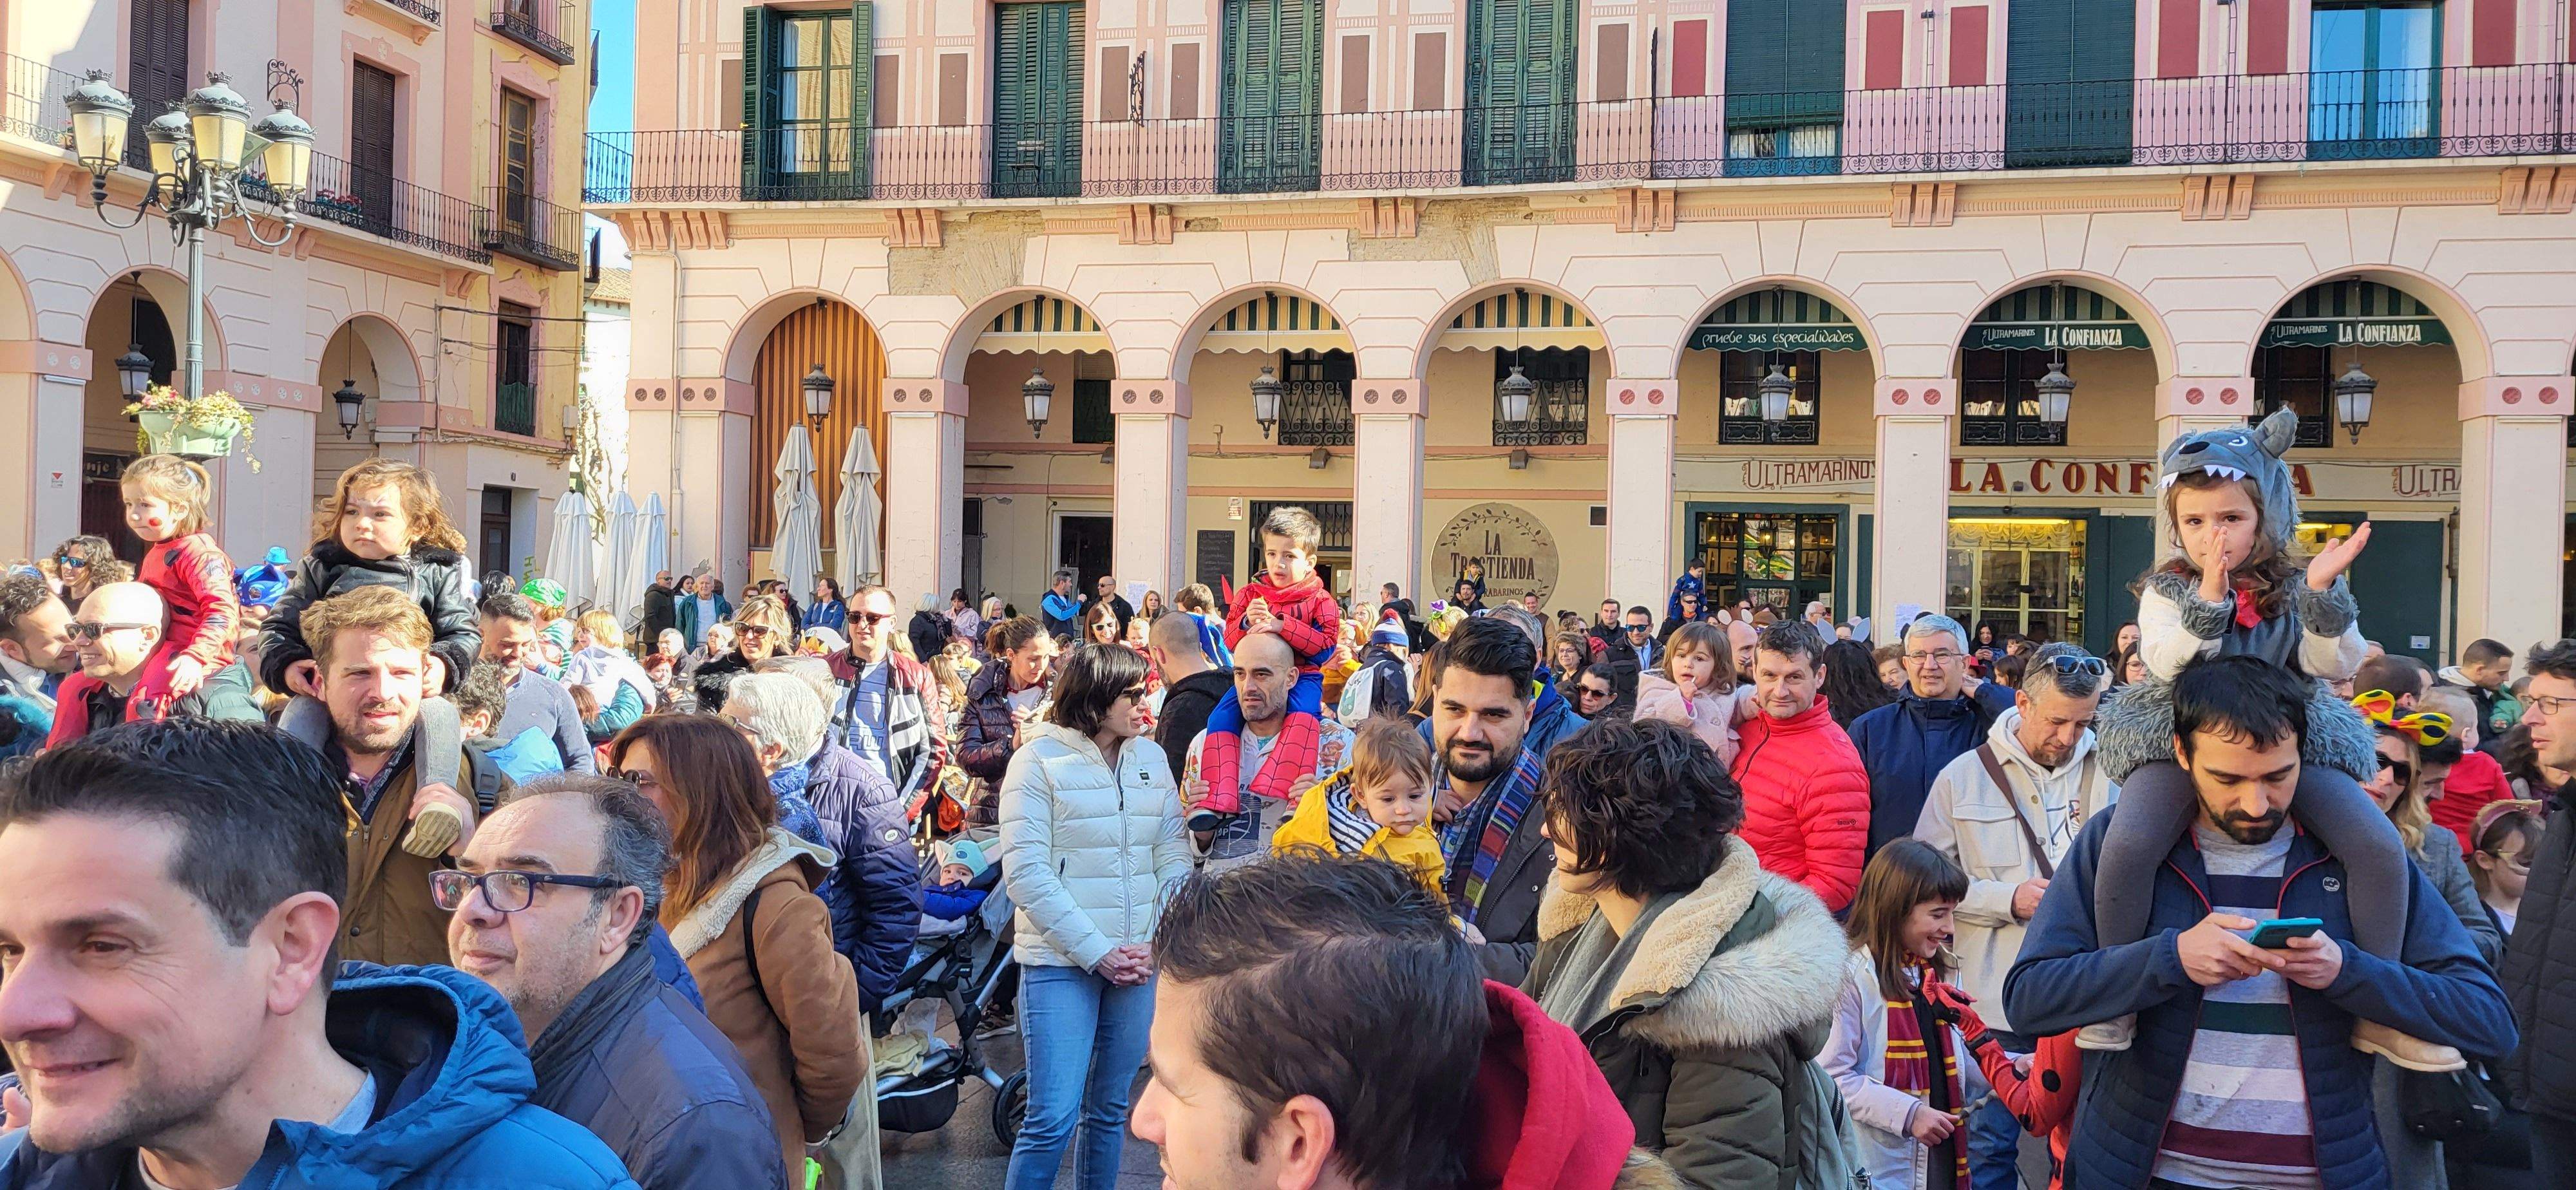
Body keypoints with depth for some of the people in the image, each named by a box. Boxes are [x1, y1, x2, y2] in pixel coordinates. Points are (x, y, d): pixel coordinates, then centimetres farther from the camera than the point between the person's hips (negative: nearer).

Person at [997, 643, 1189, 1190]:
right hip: (1061, 961, -5)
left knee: (1109, 1110, 12)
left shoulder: (1152, 759, 8)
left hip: (1140, 962, 5)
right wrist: (1096, 952, -14)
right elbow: (1025, 873, -11)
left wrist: (1160, 943, -6)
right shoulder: (1039, 760, -6)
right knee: (1054, 1119, -9)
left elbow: (1174, 856, 8)